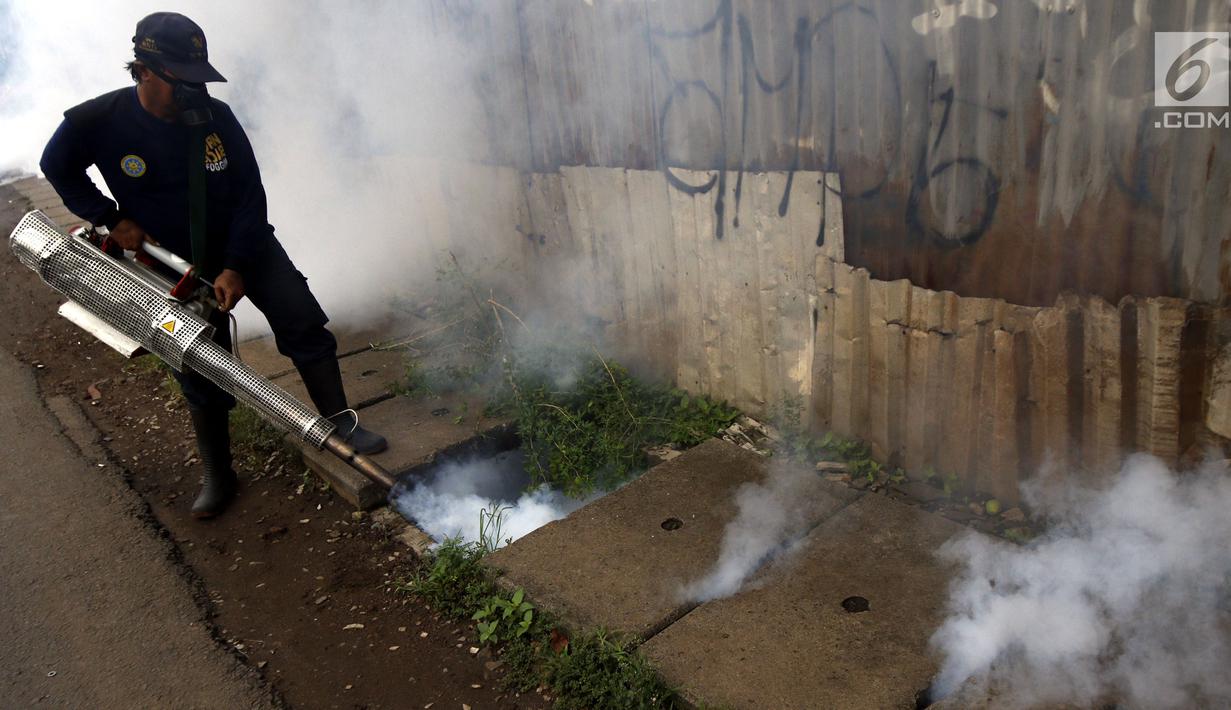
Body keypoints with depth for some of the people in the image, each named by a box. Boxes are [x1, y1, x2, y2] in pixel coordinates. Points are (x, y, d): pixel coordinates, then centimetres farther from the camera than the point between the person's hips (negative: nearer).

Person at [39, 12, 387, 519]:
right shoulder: (97, 122, -17)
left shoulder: (216, 116, -15)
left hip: (246, 244, 1)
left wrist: (237, 267, -19)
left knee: (304, 325, -10)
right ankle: (217, 477, 19)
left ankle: (341, 423, 3)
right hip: (177, 263, -1)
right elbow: (58, 169, 4)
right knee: (201, 373, 4)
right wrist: (111, 219, -8)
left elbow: (250, 195, -12)